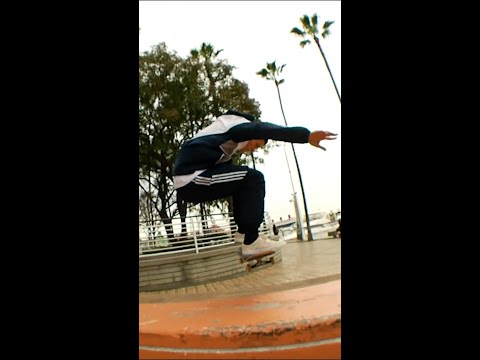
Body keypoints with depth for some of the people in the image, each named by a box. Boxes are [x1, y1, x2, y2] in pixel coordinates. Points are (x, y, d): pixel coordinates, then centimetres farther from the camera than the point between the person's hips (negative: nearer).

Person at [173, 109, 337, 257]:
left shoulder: (227, 132, 29)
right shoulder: (237, 123, 1)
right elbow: (264, 129, -18)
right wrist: (307, 135, -27)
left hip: (187, 182, 10)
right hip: (192, 178, -10)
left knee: (242, 181, 21)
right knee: (254, 178, -11)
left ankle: (243, 232, 17)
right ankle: (251, 242, -10)